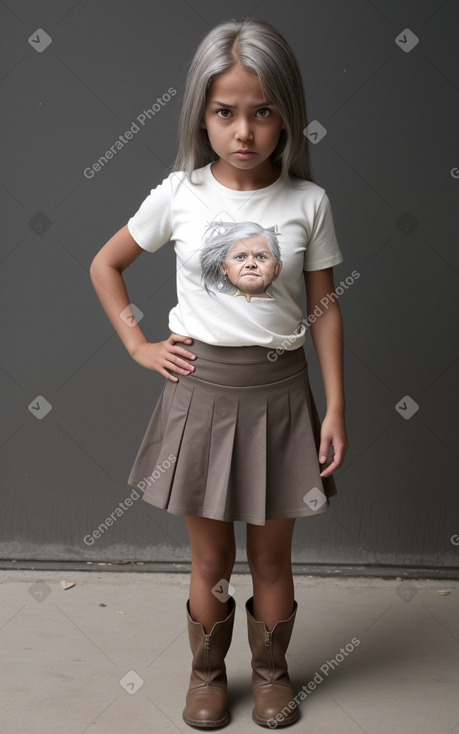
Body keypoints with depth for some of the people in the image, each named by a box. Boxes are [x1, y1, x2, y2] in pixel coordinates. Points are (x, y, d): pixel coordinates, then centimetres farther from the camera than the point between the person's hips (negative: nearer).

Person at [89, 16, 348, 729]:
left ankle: (271, 670, 38)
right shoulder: (180, 194, -6)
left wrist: (336, 407, -3)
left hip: (278, 390, 0)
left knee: (271, 559, 14)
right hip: (201, 388, 0)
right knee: (211, 563, 13)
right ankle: (207, 672, 36)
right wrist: (140, 346, 1)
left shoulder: (308, 201, -5)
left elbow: (324, 308, 0)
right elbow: (104, 265, 7)